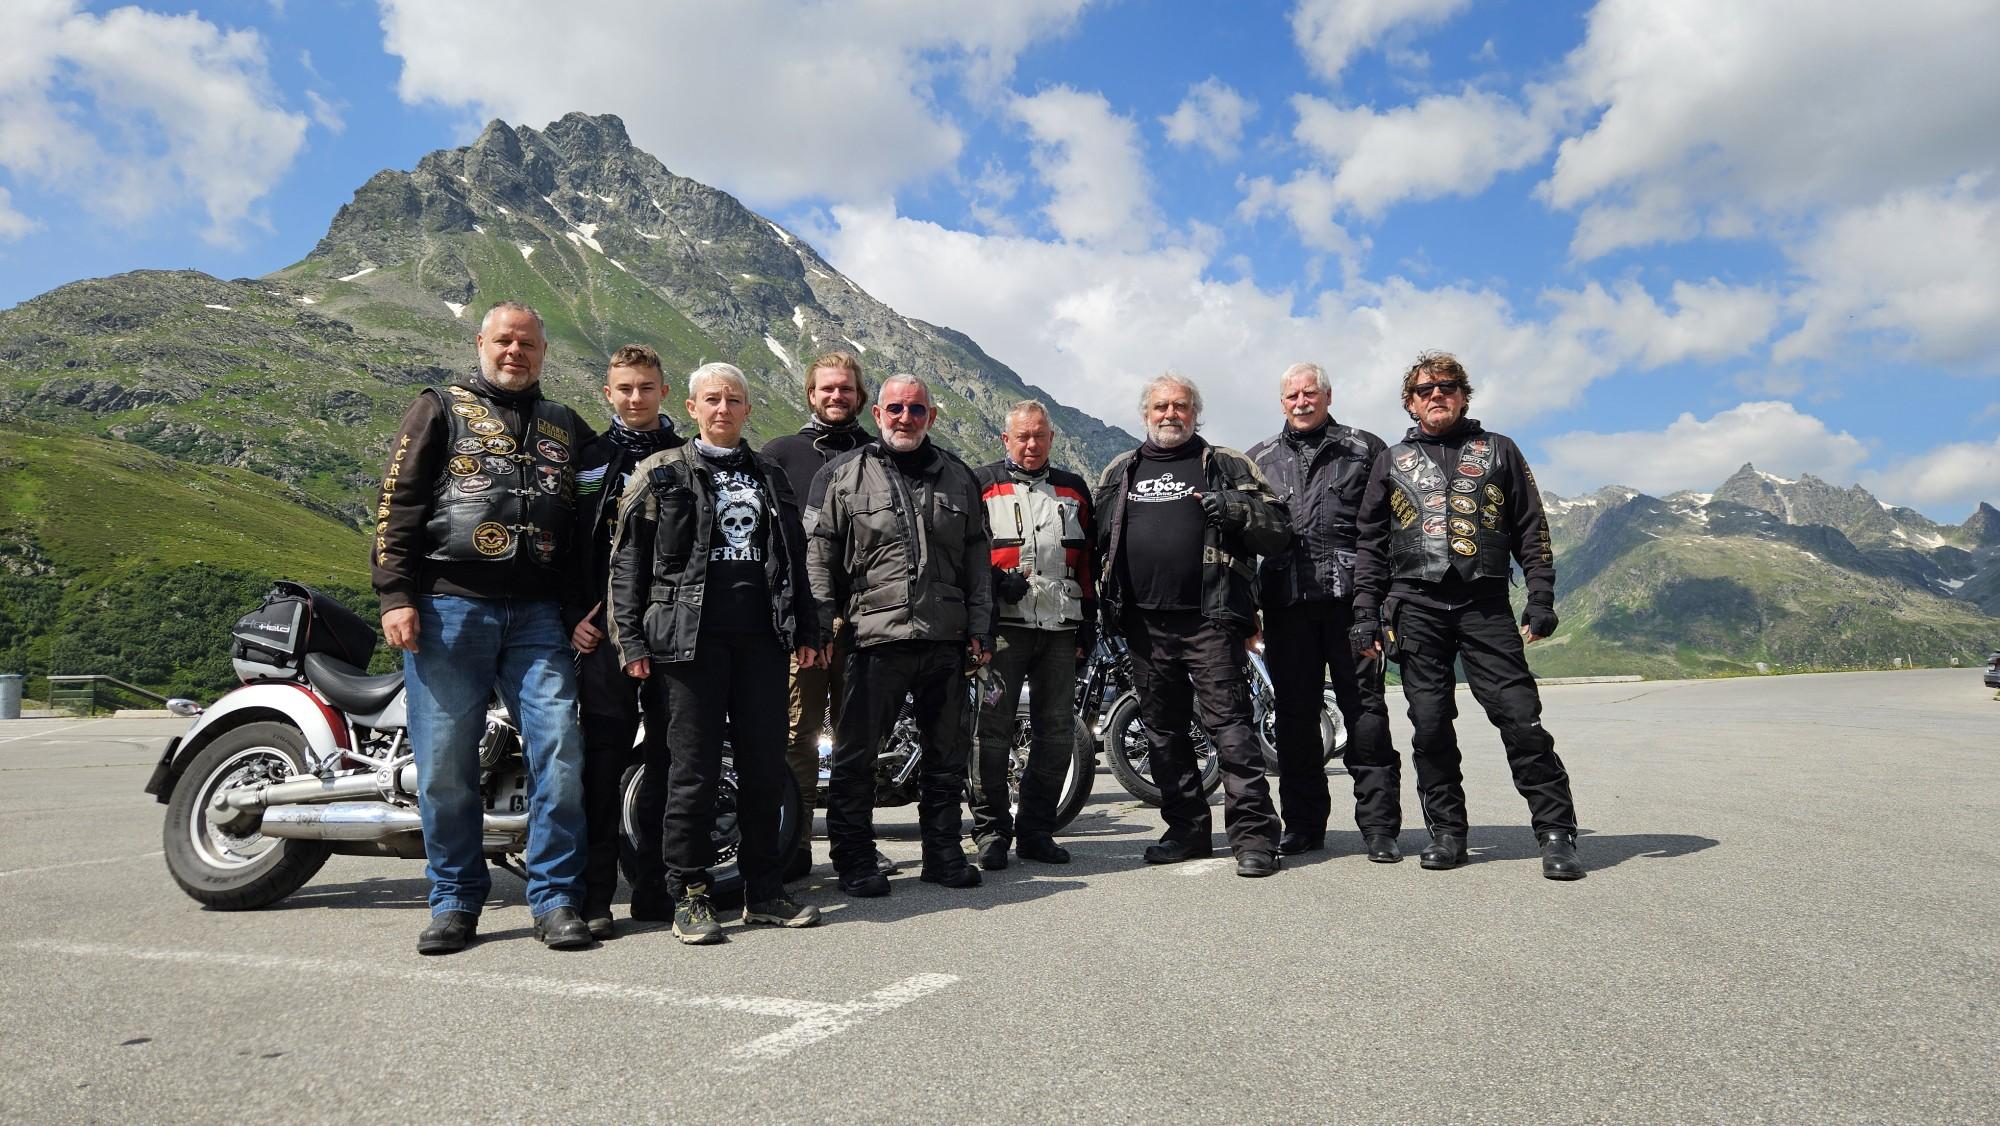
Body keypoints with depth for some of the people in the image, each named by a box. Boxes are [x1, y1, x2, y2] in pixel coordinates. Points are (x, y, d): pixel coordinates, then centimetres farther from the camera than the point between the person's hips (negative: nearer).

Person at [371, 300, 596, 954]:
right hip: (449, 608, -2)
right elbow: (397, 503, 3)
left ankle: (556, 899, 4)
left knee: (560, 753, -6)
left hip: (539, 615, 2)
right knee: (446, 764, 0)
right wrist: (395, 596, -7)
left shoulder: (568, 428, 20)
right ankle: (456, 902, 14)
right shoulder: (442, 410, 12)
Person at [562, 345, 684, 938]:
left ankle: (655, 889, 15)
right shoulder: (587, 461, 11)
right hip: (604, 631, -1)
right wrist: (573, 617, -3)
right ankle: (594, 895, 6)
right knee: (602, 762, -1)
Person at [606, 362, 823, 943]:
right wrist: (631, 641, -6)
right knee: (695, 770, -1)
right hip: (690, 636, -4)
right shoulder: (663, 474, 6)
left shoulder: (769, 477, 18)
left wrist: (806, 632, 13)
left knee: (766, 765, 5)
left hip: (762, 636, 4)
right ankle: (689, 896, 11)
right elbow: (626, 562, 1)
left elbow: (793, 559, 20)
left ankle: (764, 889, 17)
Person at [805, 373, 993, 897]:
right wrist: (820, 628, -7)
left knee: (947, 756, 12)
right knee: (855, 757, 1)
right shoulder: (843, 475, 2)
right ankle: (854, 862, 14)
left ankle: (943, 853, 26)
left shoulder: (957, 477, 12)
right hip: (874, 638, -3)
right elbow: (818, 554, 0)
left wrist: (979, 629, 8)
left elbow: (977, 557, 14)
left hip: (946, 639, 4)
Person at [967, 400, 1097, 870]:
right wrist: (995, 580, -12)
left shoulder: (1073, 490, 18)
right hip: (1003, 625, -4)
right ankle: (991, 830, 5)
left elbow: (1088, 560, 19)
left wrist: (1089, 618, 12)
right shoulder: (981, 484, 7)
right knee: (993, 729, -6)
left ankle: (1037, 829, 17)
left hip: (1061, 629, 4)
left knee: (1057, 732, 6)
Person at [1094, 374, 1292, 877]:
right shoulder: (1119, 472, 18)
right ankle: (1187, 830, 22)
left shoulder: (1228, 466, 9)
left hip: (1210, 619, -4)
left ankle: (1253, 835, -3)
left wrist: (1237, 510, -14)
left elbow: (1278, 531, 5)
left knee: (1229, 723, -8)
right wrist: (1101, 611, 9)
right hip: (1144, 624, 4)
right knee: (1163, 732, 10)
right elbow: (1095, 538, 21)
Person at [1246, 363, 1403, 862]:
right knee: (1295, 713, 6)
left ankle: (1379, 825, 4)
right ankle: (1303, 823, 16)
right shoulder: (1259, 459, 17)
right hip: (1287, 601, 3)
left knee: (1365, 708, -3)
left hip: (1351, 596, -2)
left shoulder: (1364, 449, 10)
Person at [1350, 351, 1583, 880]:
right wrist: (1366, 614, 5)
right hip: (1415, 606, 1)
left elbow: (1531, 531, 11)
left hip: (1486, 603, -1)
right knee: (1430, 725, 1)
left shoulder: (1499, 450, 14)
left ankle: (1557, 834, 0)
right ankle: (1446, 832, 11)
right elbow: (1370, 543, 14)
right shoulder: (1391, 462, 16)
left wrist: (1540, 600, 0)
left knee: (1521, 718, -7)